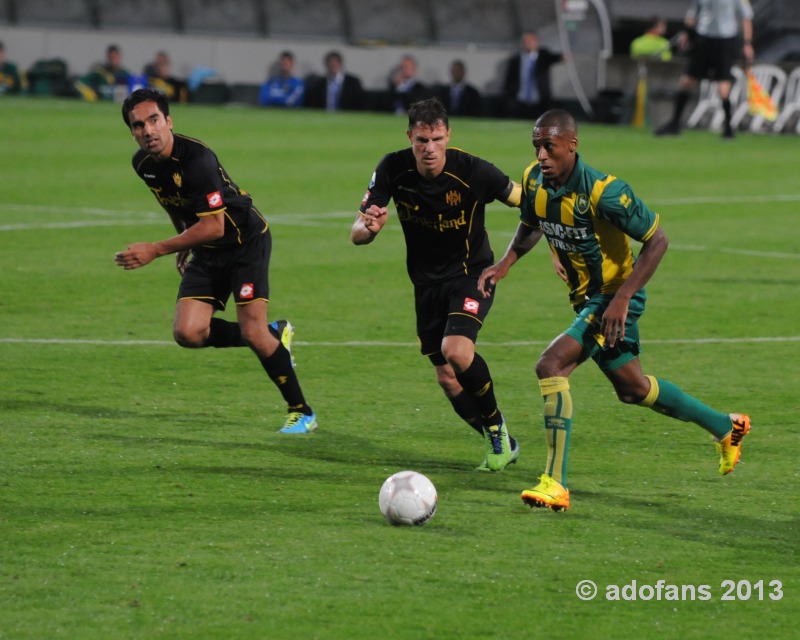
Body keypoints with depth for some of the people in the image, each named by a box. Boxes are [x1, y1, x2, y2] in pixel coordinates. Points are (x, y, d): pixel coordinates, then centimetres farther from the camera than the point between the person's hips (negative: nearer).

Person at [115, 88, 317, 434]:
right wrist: (183, 246, 23)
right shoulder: (143, 163, -4)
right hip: (207, 253, 7)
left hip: (246, 240, -7)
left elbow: (213, 226, -30)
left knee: (252, 333, -16)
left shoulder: (196, 158, -28)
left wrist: (156, 250, -31)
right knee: (188, 333, -9)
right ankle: (274, 335, 15)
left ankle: (302, 412, 2)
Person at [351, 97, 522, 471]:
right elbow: (357, 234, -12)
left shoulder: (472, 171, -22)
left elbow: (528, 202, -6)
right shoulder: (393, 169, -14)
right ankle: (498, 442, 23)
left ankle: (496, 424, -3)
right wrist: (368, 227, -36)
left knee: (455, 350, -27)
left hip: (471, 272, -4)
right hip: (427, 282, 4)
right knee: (447, 379, 3)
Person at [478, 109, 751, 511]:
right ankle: (726, 428, 42)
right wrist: (504, 264, -4)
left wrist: (622, 298, -27)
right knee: (631, 388, 21)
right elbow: (532, 225, 14)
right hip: (586, 297, 9)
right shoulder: (534, 180, -7)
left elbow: (657, 240, -21)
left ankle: (555, 484, -20)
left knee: (551, 366, -24)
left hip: (614, 297, -9)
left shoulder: (603, 192, -28)